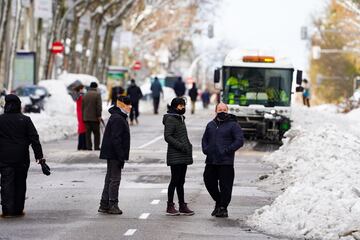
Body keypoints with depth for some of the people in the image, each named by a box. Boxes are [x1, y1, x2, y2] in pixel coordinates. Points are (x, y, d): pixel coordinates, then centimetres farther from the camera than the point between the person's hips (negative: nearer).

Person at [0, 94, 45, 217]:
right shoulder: (25, 120, -2)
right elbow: (34, 139, -4)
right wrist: (39, 155, -2)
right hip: (22, 158, 1)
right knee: (20, 183, 10)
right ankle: (18, 210, 13)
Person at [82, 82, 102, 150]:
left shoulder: (85, 95, 10)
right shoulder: (97, 94, -8)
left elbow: (82, 106, 12)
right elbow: (99, 106, -14)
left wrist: (83, 116, 16)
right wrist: (99, 116, -11)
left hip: (86, 117, 5)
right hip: (94, 117, -5)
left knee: (88, 132, 6)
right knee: (96, 133, 3)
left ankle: (89, 146, 4)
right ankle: (96, 146, 0)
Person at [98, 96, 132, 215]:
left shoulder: (120, 118, 16)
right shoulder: (117, 119, -18)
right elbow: (116, 139, -23)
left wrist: (121, 156, 19)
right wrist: (121, 156, -22)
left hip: (111, 155, 11)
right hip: (114, 155, -11)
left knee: (110, 179, 13)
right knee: (115, 179, -5)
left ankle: (104, 205, 18)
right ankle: (112, 205, -1)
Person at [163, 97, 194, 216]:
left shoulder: (180, 118, 18)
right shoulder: (170, 119, -10)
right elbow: (167, 136, -17)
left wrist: (188, 146, 10)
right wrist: (180, 146, -21)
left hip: (183, 156, 9)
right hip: (175, 156, -9)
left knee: (181, 181, 11)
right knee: (175, 180, -5)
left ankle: (182, 206, 15)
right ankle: (170, 207, 1)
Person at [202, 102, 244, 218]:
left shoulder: (233, 125, -3)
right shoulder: (211, 125, 15)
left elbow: (239, 141, -9)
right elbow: (205, 139, 26)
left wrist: (227, 151, -15)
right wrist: (205, 149, 7)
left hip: (226, 162, -6)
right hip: (211, 161, 6)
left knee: (225, 186, -4)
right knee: (209, 182, 9)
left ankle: (223, 208, 6)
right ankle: (218, 202, 29)